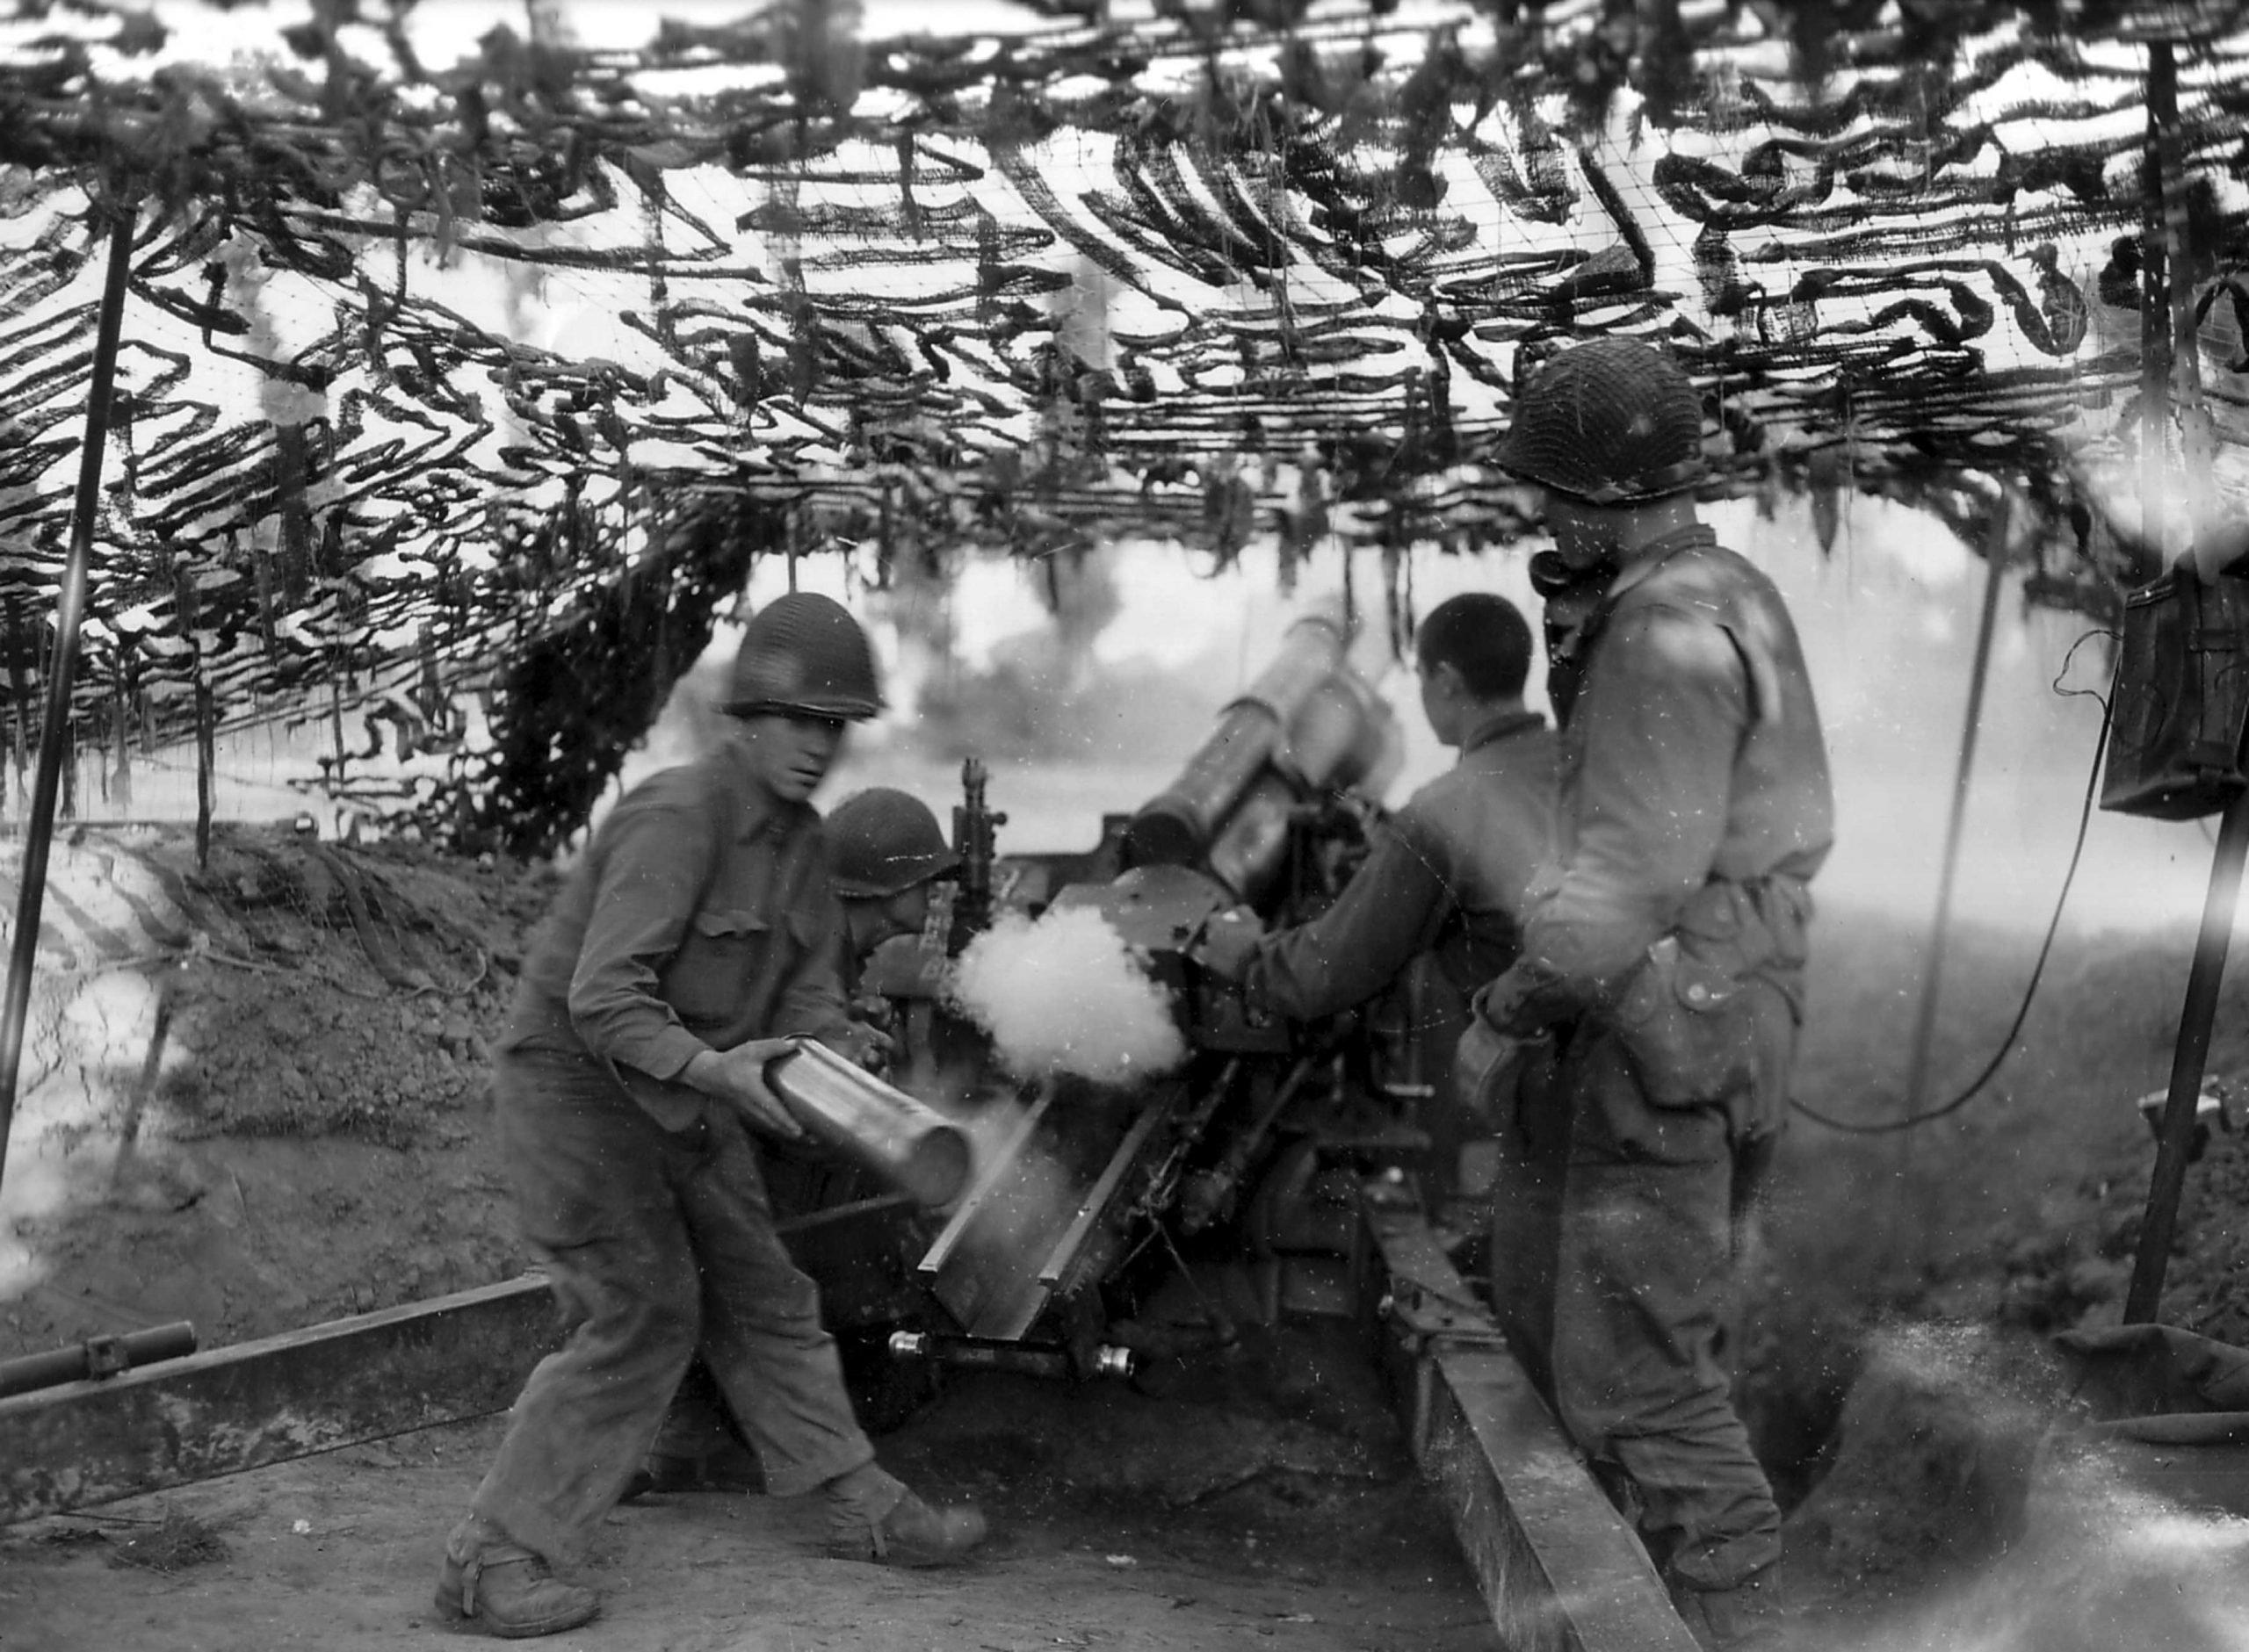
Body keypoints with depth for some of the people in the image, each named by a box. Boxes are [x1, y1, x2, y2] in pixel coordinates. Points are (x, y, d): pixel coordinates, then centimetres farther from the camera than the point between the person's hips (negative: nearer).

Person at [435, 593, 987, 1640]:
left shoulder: (804, 844, 4)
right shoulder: (676, 819, -24)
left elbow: (808, 988, 1)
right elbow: (603, 999, -30)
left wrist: (840, 1062, -20)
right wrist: (712, 1067, -43)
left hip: (681, 1098, 8)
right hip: (575, 1082, -8)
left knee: (760, 1297, 14)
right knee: (644, 1312, -15)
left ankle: (862, 1507, 27)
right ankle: (491, 1558, -10)